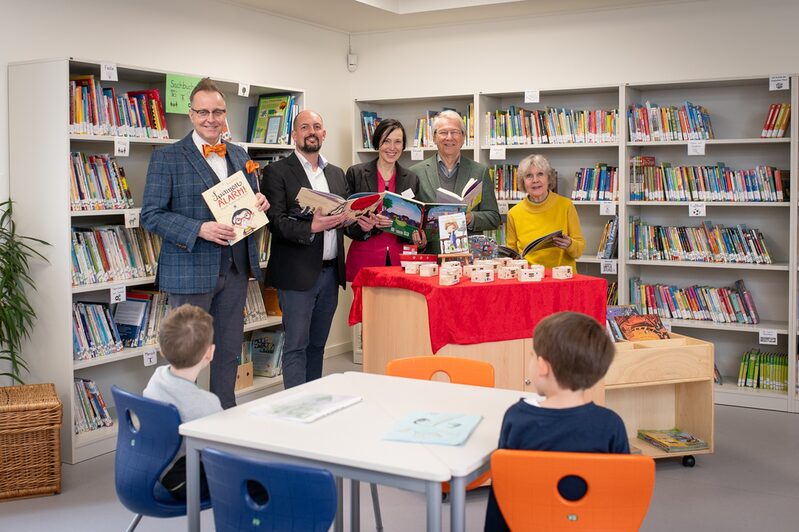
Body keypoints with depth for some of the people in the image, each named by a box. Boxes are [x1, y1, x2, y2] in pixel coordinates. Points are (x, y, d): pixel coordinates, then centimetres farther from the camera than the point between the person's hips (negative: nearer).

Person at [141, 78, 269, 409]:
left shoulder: (239, 156, 11)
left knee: (229, 350, 15)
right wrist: (199, 229, -23)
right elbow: (151, 215, -10)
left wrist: (260, 203, -4)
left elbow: (250, 203, 21)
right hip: (190, 270, -5)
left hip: (235, 268, 6)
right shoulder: (167, 158, -6)